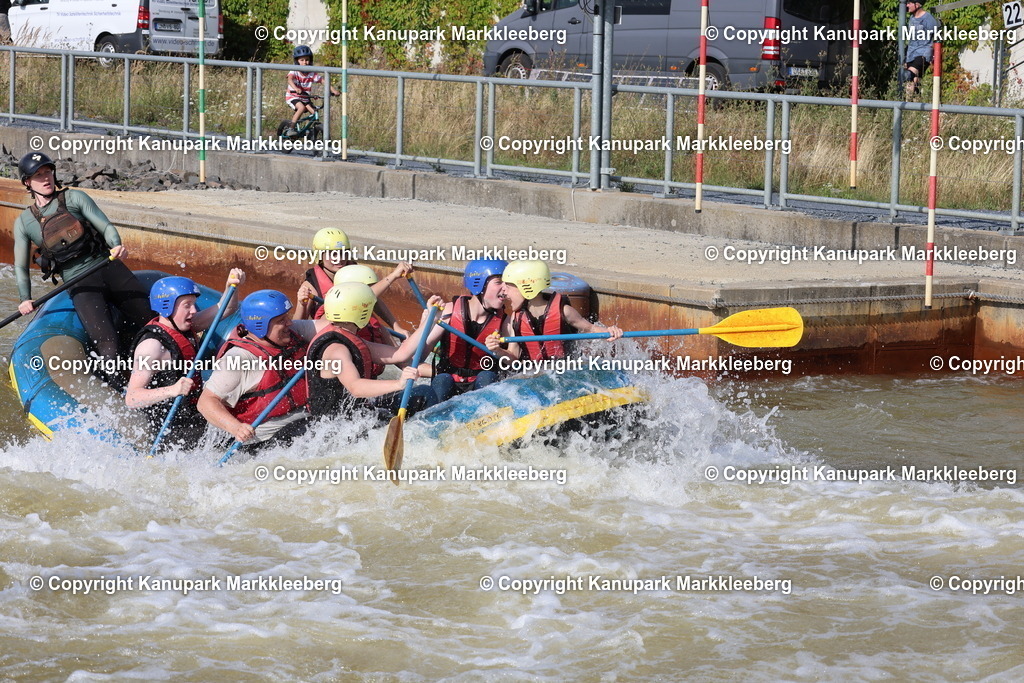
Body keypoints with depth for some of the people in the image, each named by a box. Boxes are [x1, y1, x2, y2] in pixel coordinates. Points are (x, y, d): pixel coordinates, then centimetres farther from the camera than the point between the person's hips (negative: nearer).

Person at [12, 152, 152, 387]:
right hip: (80, 284, -2)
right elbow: (21, 266, 10)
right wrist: (25, 299, -5)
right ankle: (117, 387, -21)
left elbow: (105, 226, -1)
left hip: (110, 268, 2)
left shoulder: (74, 198, 7)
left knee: (147, 318, -3)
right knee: (105, 340, -22)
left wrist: (116, 245, -23)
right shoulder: (24, 222, 8)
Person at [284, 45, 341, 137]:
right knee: (301, 108, -33)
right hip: (292, 96, -5)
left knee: (315, 112, -14)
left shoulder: (312, 74, -6)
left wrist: (334, 91, -24)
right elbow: (290, 80, -37)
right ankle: (291, 129, -26)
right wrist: (296, 89, -58)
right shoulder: (294, 72, -17)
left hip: (305, 98, 5)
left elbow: (323, 81, -9)